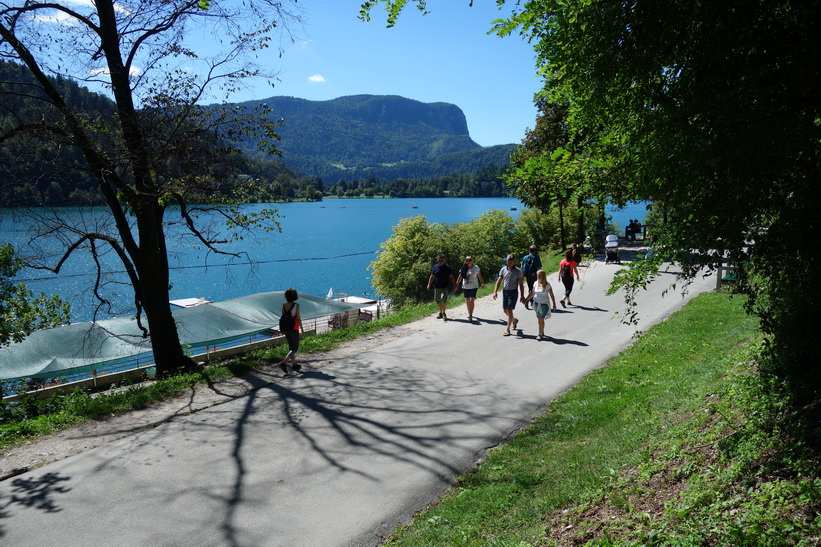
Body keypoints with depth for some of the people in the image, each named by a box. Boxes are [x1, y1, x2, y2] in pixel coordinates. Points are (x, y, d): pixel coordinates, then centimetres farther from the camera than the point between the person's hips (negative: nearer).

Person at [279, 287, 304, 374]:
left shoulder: (283, 305, 1)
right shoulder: (296, 305, -14)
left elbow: (283, 317, 6)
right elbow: (298, 318, -13)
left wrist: (283, 330, 15)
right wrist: (302, 329, -2)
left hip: (285, 329, 6)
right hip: (293, 329, -6)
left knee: (291, 347, 17)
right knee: (295, 348, 2)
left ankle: (294, 365, 22)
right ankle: (283, 363, -14)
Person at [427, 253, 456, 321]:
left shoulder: (447, 267, -2)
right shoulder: (435, 267, 5)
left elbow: (451, 277, 4)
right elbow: (432, 276, 11)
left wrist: (454, 286, 2)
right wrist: (429, 284, 3)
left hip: (445, 287, -3)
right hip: (437, 287, 3)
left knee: (444, 300, -14)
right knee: (438, 301, 9)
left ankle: (444, 313, 1)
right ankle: (440, 313, 24)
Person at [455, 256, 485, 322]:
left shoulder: (476, 267, -3)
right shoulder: (464, 268, 0)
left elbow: (479, 276, 6)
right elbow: (460, 277, 3)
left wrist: (482, 283, 8)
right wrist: (457, 284, -2)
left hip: (473, 286, -3)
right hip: (465, 286, 3)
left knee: (472, 300, -13)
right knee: (467, 300, 11)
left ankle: (470, 315, -14)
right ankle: (469, 313, 28)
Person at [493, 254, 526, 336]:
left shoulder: (518, 271, -8)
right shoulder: (503, 269, 3)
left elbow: (521, 284, -6)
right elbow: (499, 281, 4)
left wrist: (522, 296, -8)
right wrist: (495, 291, -5)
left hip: (513, 292, -5)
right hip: (505, 291, 5)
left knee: (509, 310, -9)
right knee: (505, 310, 13)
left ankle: (507, 329, -2)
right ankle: (514, 320, 41)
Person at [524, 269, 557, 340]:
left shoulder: (547, 285, -12)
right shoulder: (535, 284, 0)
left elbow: (551, 295, -6)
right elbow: (532, 293, 9)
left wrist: (554, 304, -5)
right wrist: (526, 299, 4)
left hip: (544, 304, -4)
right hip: (537, 303, 4)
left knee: (541, 319, -7)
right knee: (539, 319, 8)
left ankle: (540, 334, 1)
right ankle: (542, 333, 20)